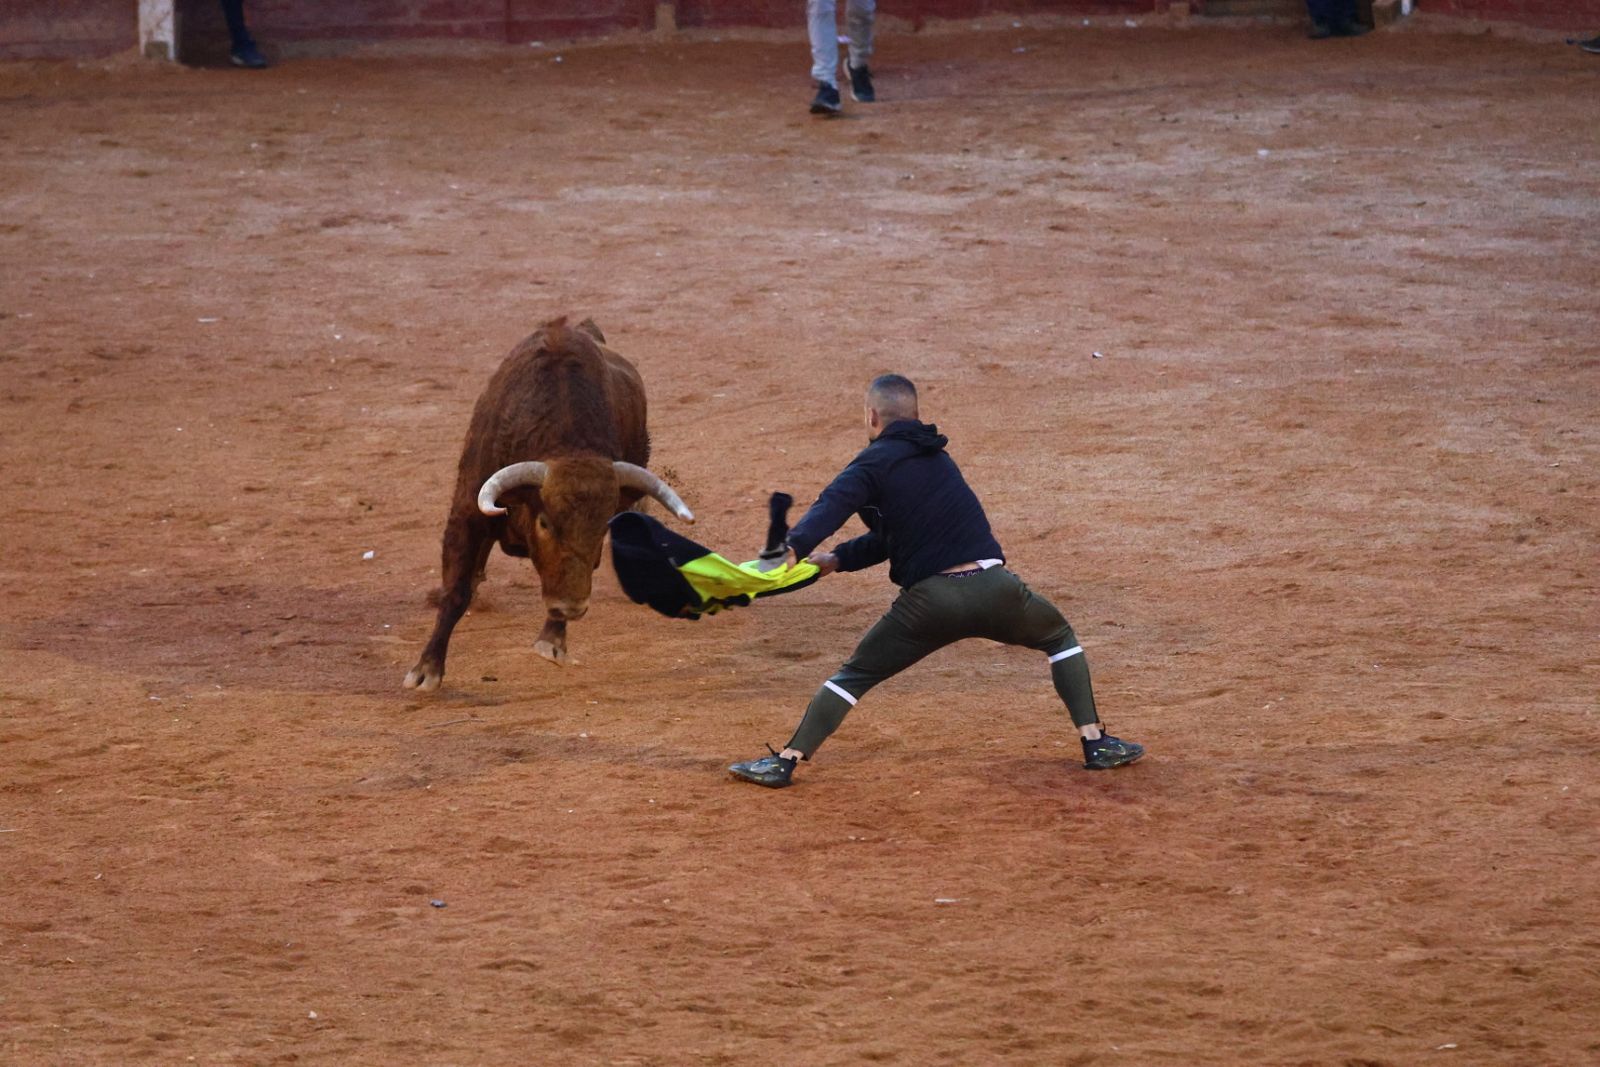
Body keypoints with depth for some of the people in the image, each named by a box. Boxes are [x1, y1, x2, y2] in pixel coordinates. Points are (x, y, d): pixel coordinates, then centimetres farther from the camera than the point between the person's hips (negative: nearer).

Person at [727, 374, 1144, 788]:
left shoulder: (875, 461, 3)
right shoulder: (936, 457, 25)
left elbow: (834, 503, -19)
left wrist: (794, 548, -33)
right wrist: (838, 559, 23)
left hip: (930, 598, -4)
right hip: (993, 588, 4)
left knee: (855, 674, 11)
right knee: (1060, 637, 29)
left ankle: (785, 761, 4)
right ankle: (1095, 742, 20)